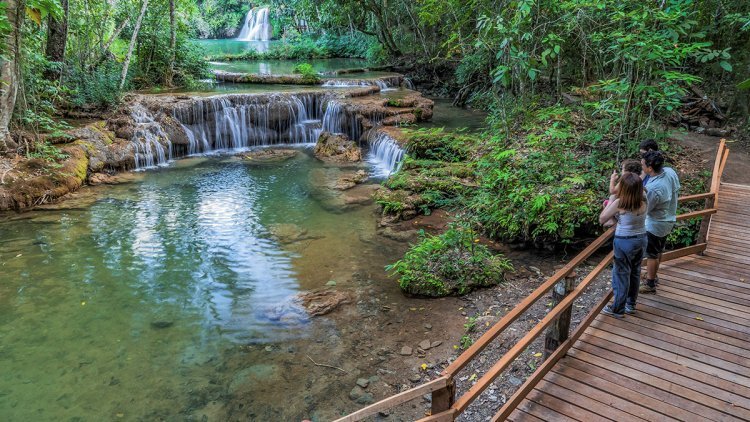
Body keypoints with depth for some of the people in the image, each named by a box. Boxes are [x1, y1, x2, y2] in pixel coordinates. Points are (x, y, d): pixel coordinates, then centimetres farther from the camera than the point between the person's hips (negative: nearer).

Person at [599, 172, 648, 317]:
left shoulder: (619, 203, -20)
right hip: (641, 239, 6)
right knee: (635, 272, 19)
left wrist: (611, 201, -4)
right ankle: (631, 304, 34)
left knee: (621, 274, 6)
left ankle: (618, 309, 17)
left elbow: (602, 219, -11)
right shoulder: (643, 202, -4)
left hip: (624, 242, -6)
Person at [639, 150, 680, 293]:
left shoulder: (653, 189, -37)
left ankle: (650, 285, 28)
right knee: (658, 251, 27)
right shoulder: (670, 172, -12)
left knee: (651, 255, 11)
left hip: (655, 225, -8)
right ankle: (652, 275, 47)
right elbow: (676, 192, 5)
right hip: (669, 220, 8)